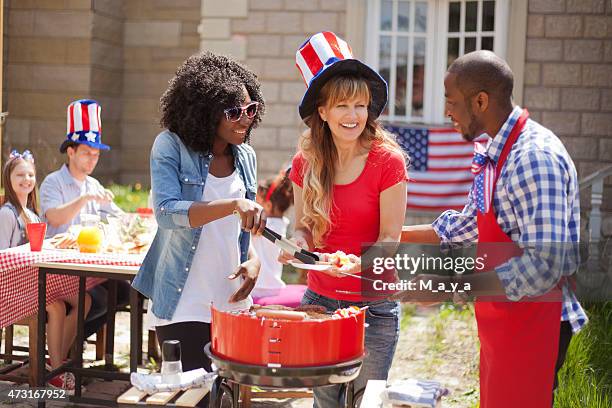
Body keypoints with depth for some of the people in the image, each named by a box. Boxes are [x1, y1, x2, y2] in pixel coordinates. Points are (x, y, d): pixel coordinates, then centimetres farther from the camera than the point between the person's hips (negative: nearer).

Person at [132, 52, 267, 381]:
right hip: (183, 306, -5)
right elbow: (167, 213, -22)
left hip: (232, 303, 5)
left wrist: (253, 259, -2)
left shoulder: (246, 157, 8)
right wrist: (233, 204, -33)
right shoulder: (171, 147, -8)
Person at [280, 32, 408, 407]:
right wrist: (298, 245, -14)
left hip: (374, 306, -3)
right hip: (319, 301, 4)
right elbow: (304, 228, 9)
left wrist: (358, 263, -28)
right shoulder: (305, 164, -1)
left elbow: (390, 239, -10)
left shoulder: (388, 161, -12)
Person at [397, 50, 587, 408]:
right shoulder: (494, 153, 8)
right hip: (503, 321, 9)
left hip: (533, 321, -9)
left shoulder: (534, 157, -22)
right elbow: (466, 227, 20)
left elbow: (543, 266, -29)